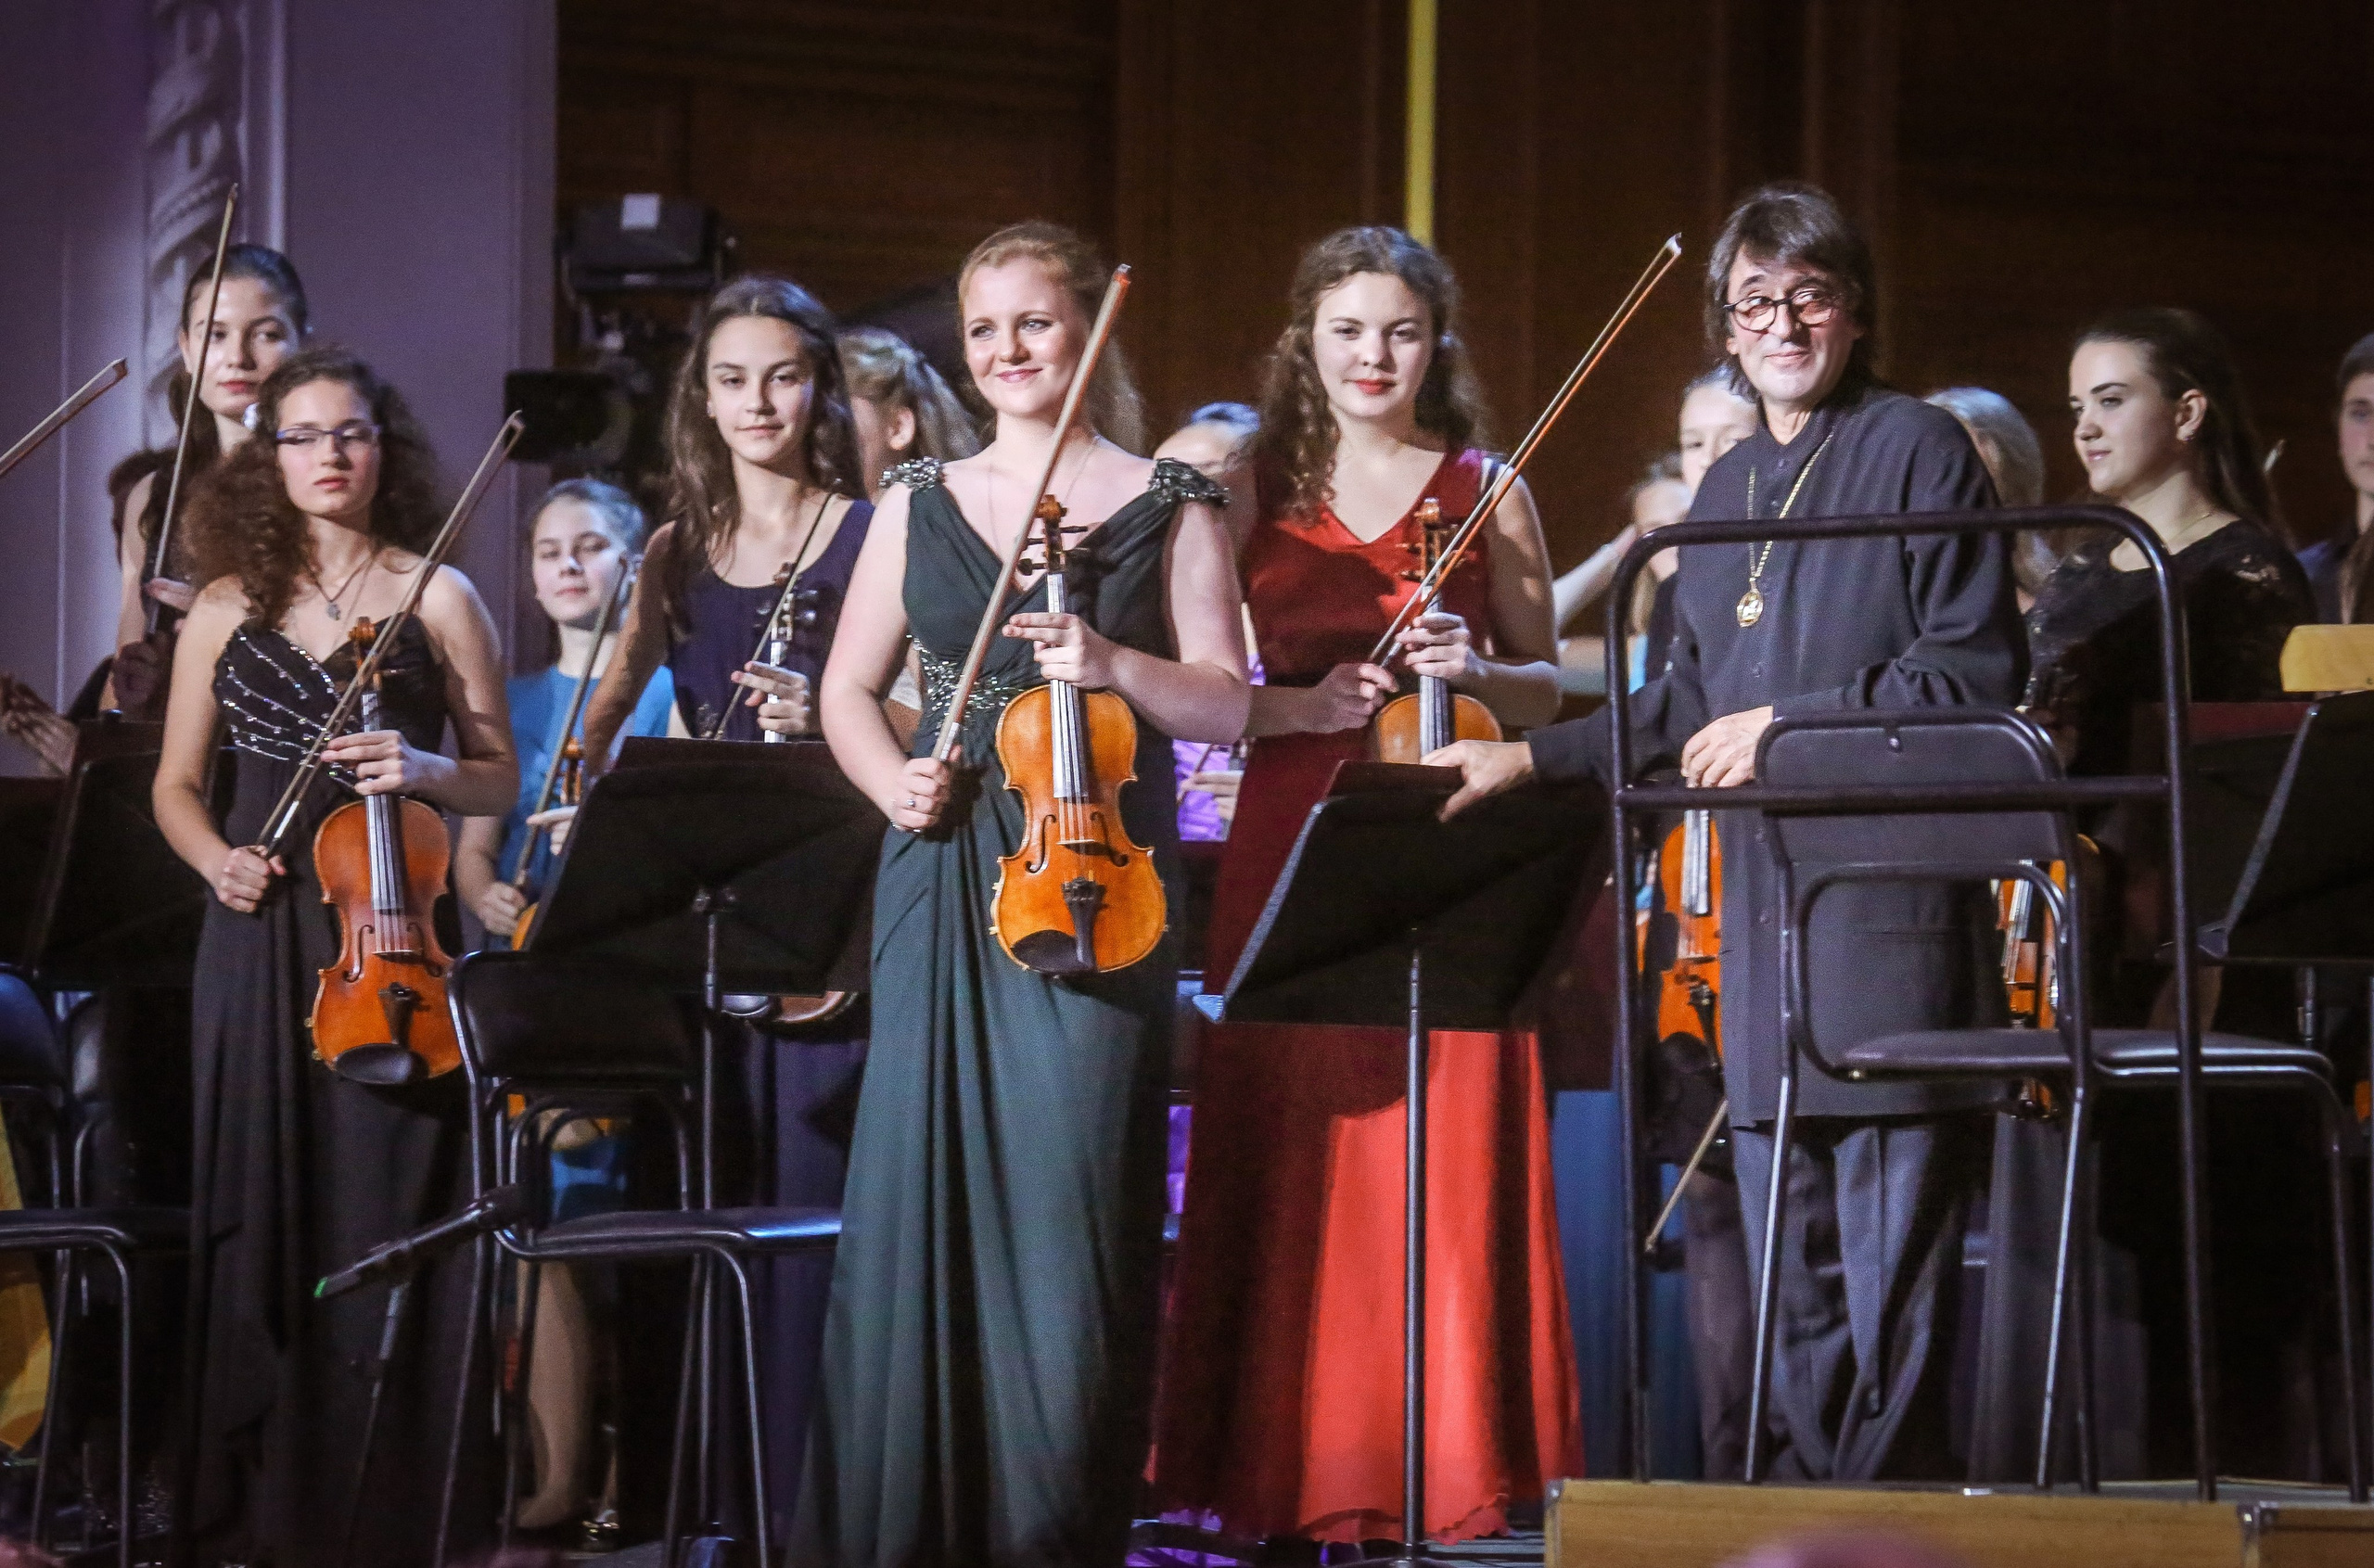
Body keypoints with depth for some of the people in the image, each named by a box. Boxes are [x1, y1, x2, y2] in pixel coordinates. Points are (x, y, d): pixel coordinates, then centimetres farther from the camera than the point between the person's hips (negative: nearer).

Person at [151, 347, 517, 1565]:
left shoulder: (434, 597, 6)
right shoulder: (227, 605, 12)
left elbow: (500, 780, 7)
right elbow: (176, 784, 16)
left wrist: (423, 769, -13)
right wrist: (216, 860, -4)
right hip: (259, 941, 2)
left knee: (383, 1217, -5)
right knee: (260, 1217, 3)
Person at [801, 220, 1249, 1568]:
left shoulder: (1168, 507, 5)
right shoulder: (920, 504, 14)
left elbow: (1229, 708, 2)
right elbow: (849, 689, 17)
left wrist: (1117, 666, -15)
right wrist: (892, 782, -2)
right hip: (944, 887, 3)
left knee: (1070, 1204, -5)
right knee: (917, 1195, 0)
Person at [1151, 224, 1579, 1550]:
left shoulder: (1485, 494, 9)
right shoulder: (1259, 494, 10)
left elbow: (1547, 688, 10)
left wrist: (1476, 671, -10)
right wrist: (1304, 703, -9)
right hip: (1291, 850, 1)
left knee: (1446, 1162, -4)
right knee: (1293, 1169, -1)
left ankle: (1447, 1463, 2)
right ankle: (1294, 1470, 5)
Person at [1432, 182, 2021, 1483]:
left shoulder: (1917, 450, -2)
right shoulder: (1726, 492, 20)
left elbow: (1979, 670, -9)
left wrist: (1793, 723, -13)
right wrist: (1531, 757, 18)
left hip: (1892, 906, -7)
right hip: (1765, 910, 7)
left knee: (1891, 1262, -8)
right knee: (1792, 1283, 5)